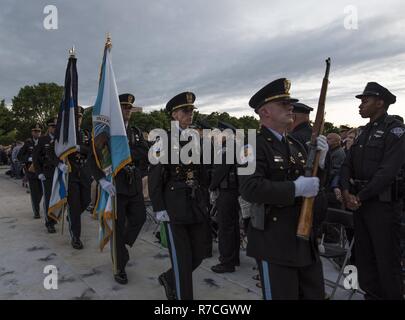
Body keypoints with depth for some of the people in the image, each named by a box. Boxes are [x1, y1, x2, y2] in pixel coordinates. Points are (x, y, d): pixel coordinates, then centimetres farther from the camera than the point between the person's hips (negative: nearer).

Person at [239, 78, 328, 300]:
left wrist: (320, 159, -4)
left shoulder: (295, 145, 10)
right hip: (274, 242, -8)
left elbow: (315, 182, 14)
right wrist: (296, 188, -24)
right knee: (282, 295, 9)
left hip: (305, 238, 8)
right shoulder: (254, 145, -14)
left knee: (316, 294, 21)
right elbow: (250, 188, -28)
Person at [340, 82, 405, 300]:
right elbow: (347, 165, 10)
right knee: (363, 254, 15)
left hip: (382, 202, -7)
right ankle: (371, 293, 30)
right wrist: (347, 192, -6)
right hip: (359, 201, 8)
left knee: (386, 257, 3)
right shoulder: (365, 132, 15)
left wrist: (360, 197, -15)